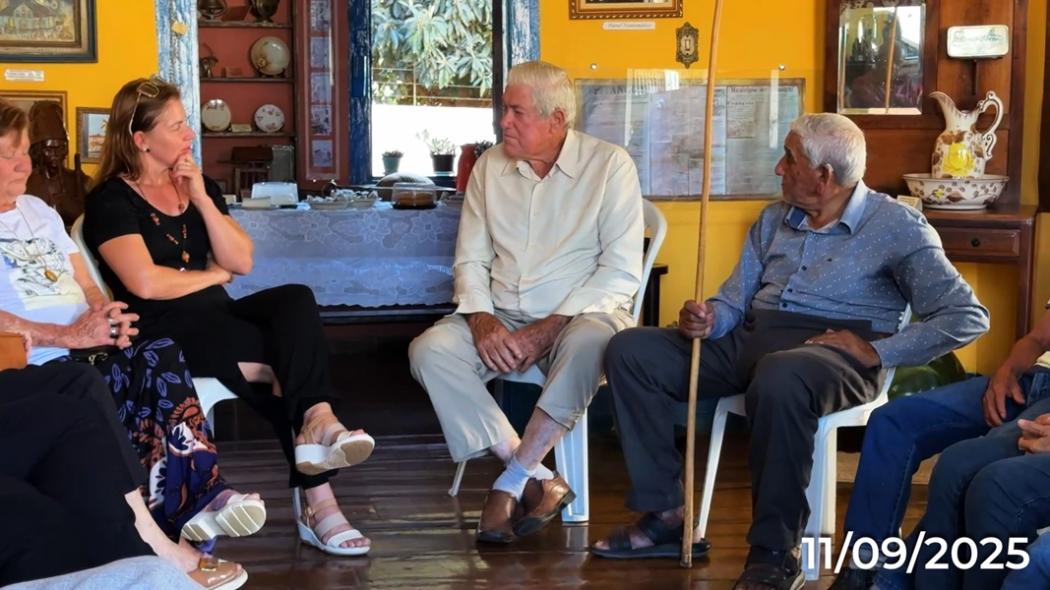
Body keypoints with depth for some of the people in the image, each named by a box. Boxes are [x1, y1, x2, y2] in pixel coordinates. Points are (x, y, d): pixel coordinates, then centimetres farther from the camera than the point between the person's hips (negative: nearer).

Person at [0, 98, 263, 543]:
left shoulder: (38, 210, 24)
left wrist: (109, 317, -3)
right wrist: (71, 335, -21)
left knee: (162, 356, -20)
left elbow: (87, 285, 20)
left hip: (86, 350, 7)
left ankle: (200, 496, -25)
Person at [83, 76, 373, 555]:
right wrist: (212, 275, -1)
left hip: (215, 317, 6)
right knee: (292, 354, -27)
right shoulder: (111, 200, -3)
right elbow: (145, 284, -17)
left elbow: (242, 261, 8)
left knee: (296, 301, -26)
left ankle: (316, 424, -36)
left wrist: (202, 200, -2)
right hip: (161, 332, -6)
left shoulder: (200, 185, 17)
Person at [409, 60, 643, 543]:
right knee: (430, 350, -24)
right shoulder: (491, 166, 9)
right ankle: (539, 481, -22)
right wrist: (482, 320, -12)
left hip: (577, 316, -4)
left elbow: (621, 271, -10)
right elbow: (471, 259, 9)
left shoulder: (610, 165, -4)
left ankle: (511, 483, -25)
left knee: (587, 343, -39)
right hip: (502, 318, 4)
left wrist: (547, 329, -18)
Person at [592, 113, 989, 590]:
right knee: (630, 351, -9)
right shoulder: (775, 219, 20)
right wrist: (708, 318, -6)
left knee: (779, 378, -42)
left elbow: (967, 316, -7)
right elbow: (735, 299, 19)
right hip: (750, 340, 7)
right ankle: (665, 514, -8)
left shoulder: (896, 226, 0)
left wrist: (877, 351, -14)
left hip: (832, 352, -6)